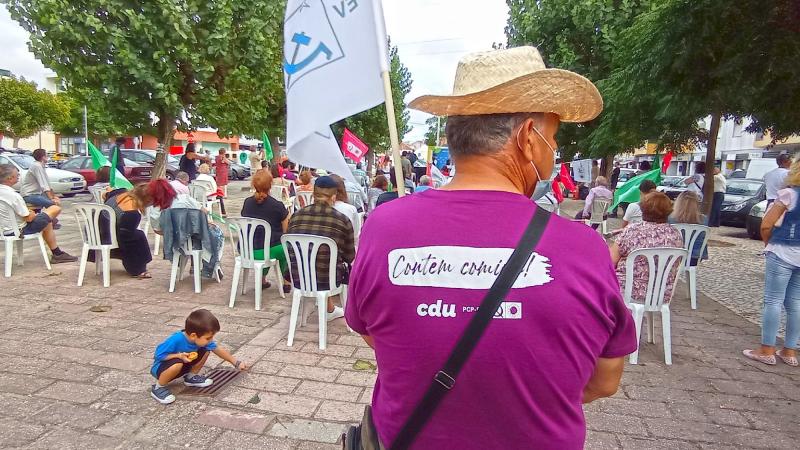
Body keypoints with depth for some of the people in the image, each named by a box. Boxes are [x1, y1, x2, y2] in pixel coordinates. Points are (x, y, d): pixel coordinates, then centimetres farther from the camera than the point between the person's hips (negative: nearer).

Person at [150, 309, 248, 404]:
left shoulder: (201, 339, -16)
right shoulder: (176, 340, -36)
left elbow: (219, 350, -4)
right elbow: (158, 355, -27)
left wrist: (236, 363, -1)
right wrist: (179, 356, -35)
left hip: (183, 364, 6)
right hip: (160, 367, -6)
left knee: (205, 351, -11)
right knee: (177, 364, -39)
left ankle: (191, 377, 12)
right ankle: (158, 388, -11)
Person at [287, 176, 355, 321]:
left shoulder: (296, 216, 0)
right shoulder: (343, 220, -9)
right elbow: (350, 257, 2)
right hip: (327, 280, -4)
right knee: (348, 265, 27)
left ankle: (330, 309, 45)